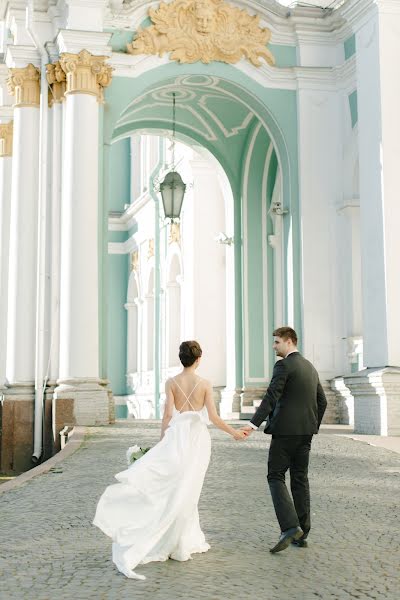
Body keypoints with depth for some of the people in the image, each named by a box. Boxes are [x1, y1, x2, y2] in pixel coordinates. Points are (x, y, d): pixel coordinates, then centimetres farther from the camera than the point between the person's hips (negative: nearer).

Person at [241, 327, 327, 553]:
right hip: (306, 432, 8)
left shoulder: (284, 365, -9)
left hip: (285, 430, -8)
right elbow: (322, 401, 20)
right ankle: (302, 534, 13)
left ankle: (290, 527, -15)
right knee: (300, 479, 11)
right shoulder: (310, 367, 17)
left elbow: (271, 396, -20)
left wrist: (254, 424, -25)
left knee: (276, 476, -2)